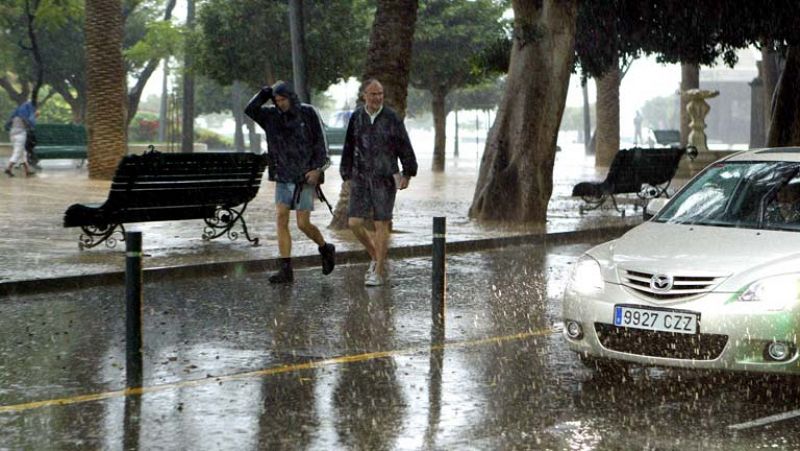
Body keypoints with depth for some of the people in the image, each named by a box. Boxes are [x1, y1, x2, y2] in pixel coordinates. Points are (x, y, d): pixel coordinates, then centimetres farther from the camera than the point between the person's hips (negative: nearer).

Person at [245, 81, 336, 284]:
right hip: (283, 177, 4)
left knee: (303, 224, -6)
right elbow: (250, 110, -9)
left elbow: (321, 142, -5)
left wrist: (317, 169, -14)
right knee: (281, 221, -6)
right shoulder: (271, 116, 5)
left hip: (305, 177, -4)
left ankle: (326, 249, 23)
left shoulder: (308, 113, -5)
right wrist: (266, 92, -12)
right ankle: (286, 270, -4)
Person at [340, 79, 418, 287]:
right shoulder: (356, 117, 3)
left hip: (385, 178, -3)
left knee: (381, 225, -2)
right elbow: (349, 148, 11)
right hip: (361, 177, 3)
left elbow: (404, 147, 1)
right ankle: (376, 258, 21)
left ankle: (379, 272, 6)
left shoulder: (391, 118, -5)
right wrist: (348, 175, 12)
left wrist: (408, 174, 1)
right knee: (354, 223, -2)